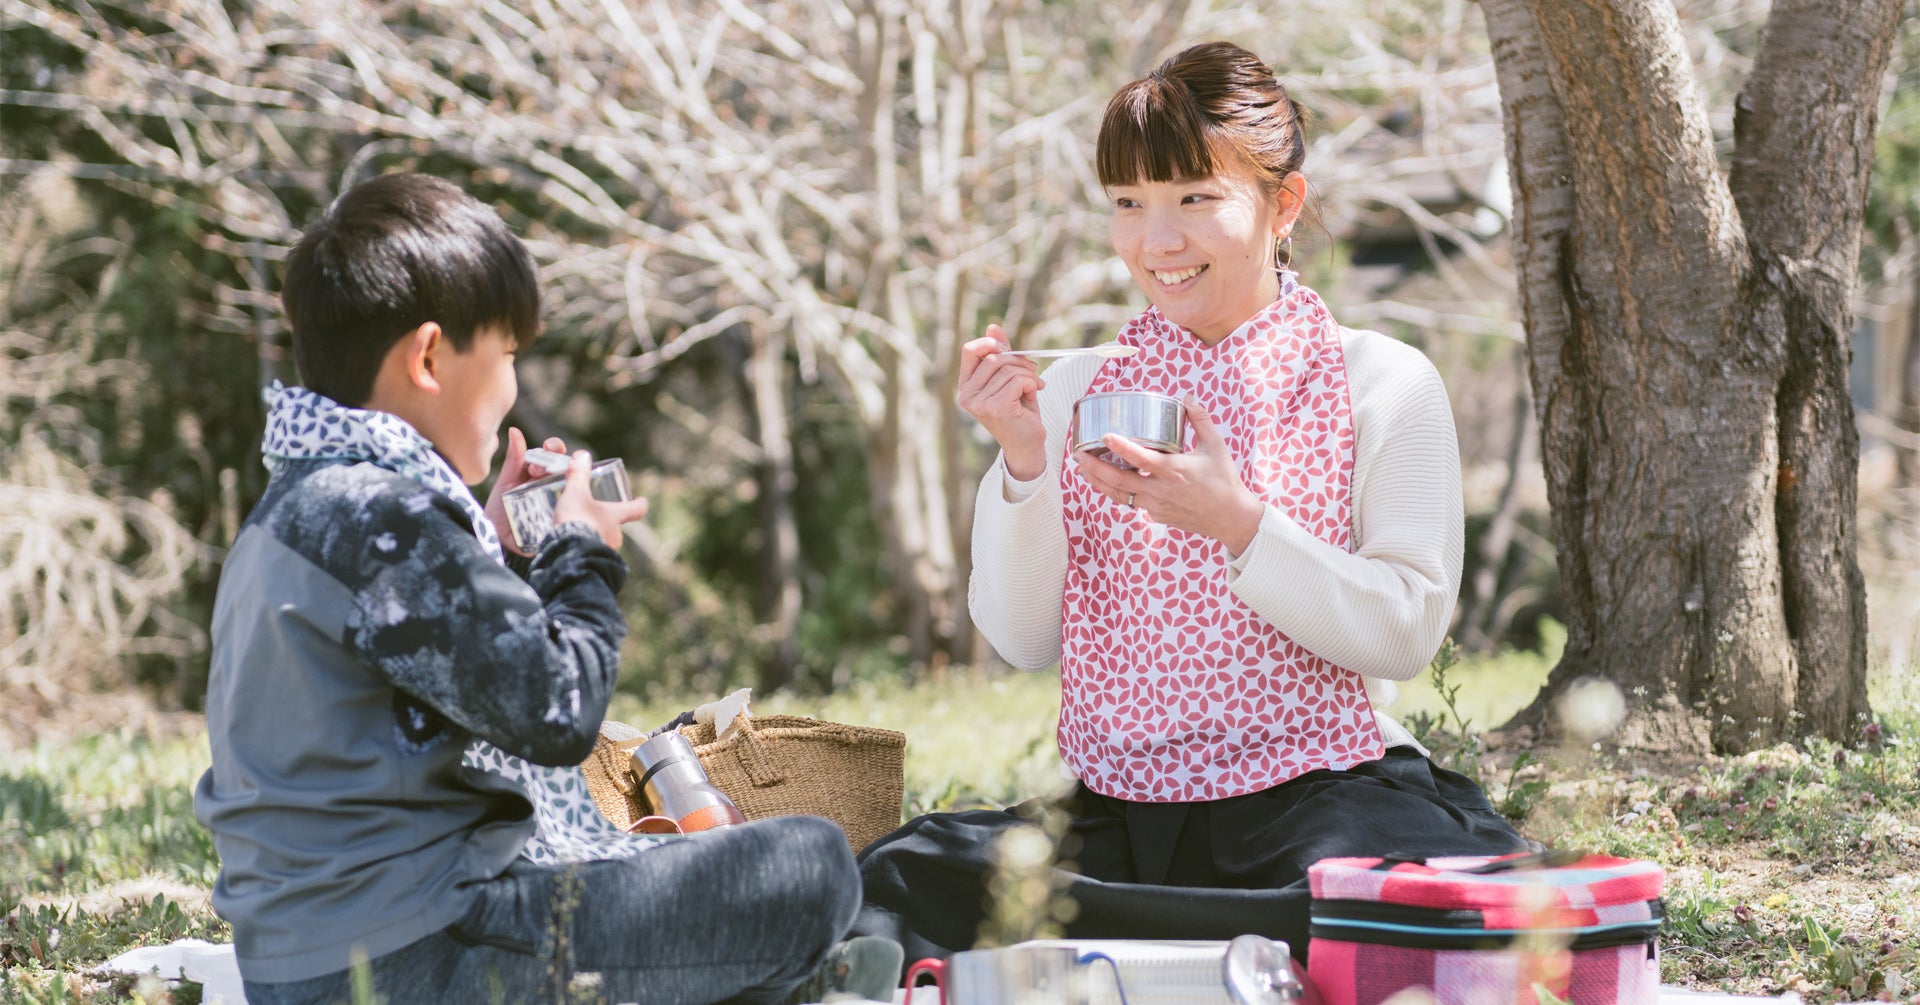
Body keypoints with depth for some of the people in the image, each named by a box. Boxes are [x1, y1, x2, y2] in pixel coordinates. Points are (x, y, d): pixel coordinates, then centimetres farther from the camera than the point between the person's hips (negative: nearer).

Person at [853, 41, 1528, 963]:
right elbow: (1025, 640, 8)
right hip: (1117, 809, 2)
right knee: (898, 879, -27)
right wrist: (1023, 462, -8)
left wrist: (1235, 521, -18)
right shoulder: (1073, 391, 13)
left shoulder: (1382, 384, 3)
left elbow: (1407, 633, -5)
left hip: (1315, 790, -2)